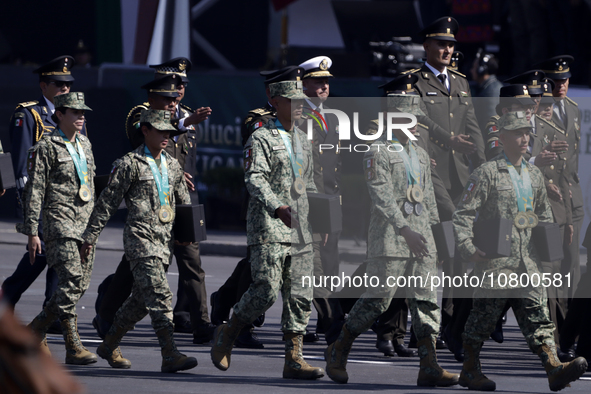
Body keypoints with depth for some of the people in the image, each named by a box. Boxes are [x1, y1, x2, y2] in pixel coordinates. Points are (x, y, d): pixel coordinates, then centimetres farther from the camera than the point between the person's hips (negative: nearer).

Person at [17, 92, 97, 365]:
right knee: (71, 280, -17)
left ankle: (35, 330, 19)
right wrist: (32, 232, -12)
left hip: (85, 222, 8)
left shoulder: (85, 145, 17)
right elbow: (34, 191, -8)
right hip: (59, 222, -8)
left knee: (80, 285, 6)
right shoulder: (46, 148, -6)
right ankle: (73, 347, -16)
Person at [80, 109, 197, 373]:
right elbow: (107, 202, -4)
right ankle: (170, 356, -21)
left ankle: (109, 346, 28)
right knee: (159, 294, -16)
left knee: (141, 299, 12)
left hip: (165, 240, 7)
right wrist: (90, 237, -4)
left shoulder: (172, 166, 15)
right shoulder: (130, 164, -5)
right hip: (140, 236, -7)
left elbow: (185, 202, 26)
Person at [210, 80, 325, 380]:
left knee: (300, 297, 0)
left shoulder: (303, 142, 19)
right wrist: (276, 208, -32)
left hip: (299, 231, 7)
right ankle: (227, 335, 7)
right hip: (268, 230, -7)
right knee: (266, 290, -15)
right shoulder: (261, 139, -4)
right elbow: (254, 179, -17)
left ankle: (293, 359, 1)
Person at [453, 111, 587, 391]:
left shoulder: (534, 175, 16)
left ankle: (554, 368, -15)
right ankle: (470, 371, 14)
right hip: (495, 262, -5)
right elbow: (463, 214, -6)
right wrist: (469, 249, -18)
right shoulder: (487, 173, -4)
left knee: (537, 315, -5)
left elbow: (544, 215, 27)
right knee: (484, 315, 2)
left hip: (527, 261, 5)